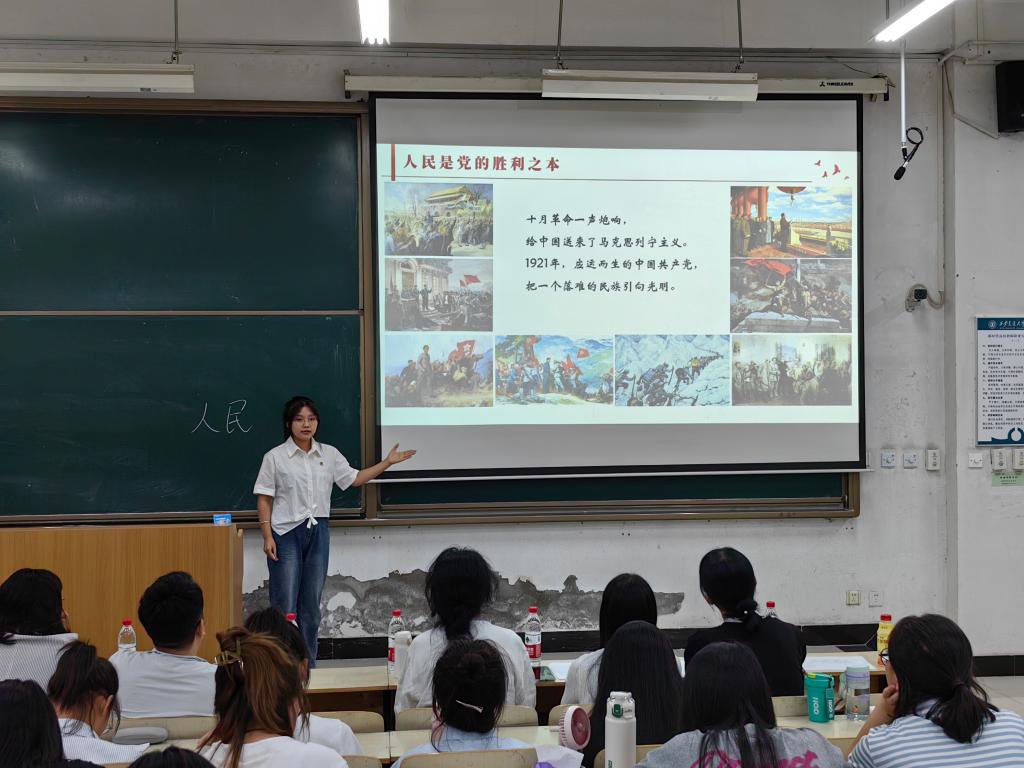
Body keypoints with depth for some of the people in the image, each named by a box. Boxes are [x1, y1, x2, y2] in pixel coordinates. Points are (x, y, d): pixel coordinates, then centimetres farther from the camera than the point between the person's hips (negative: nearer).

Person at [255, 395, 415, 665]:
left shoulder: (329, 454, 7)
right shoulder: (275, 457, -5)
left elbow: (354, 478, 16)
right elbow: (264, 499, -3)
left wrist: (387, 462, 9)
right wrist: (267, 537, -10)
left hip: (318, 532, 4)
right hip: (286, 534, -4)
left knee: (311, 604, 10)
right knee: (285, 605, -4)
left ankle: (308, 667, 18)